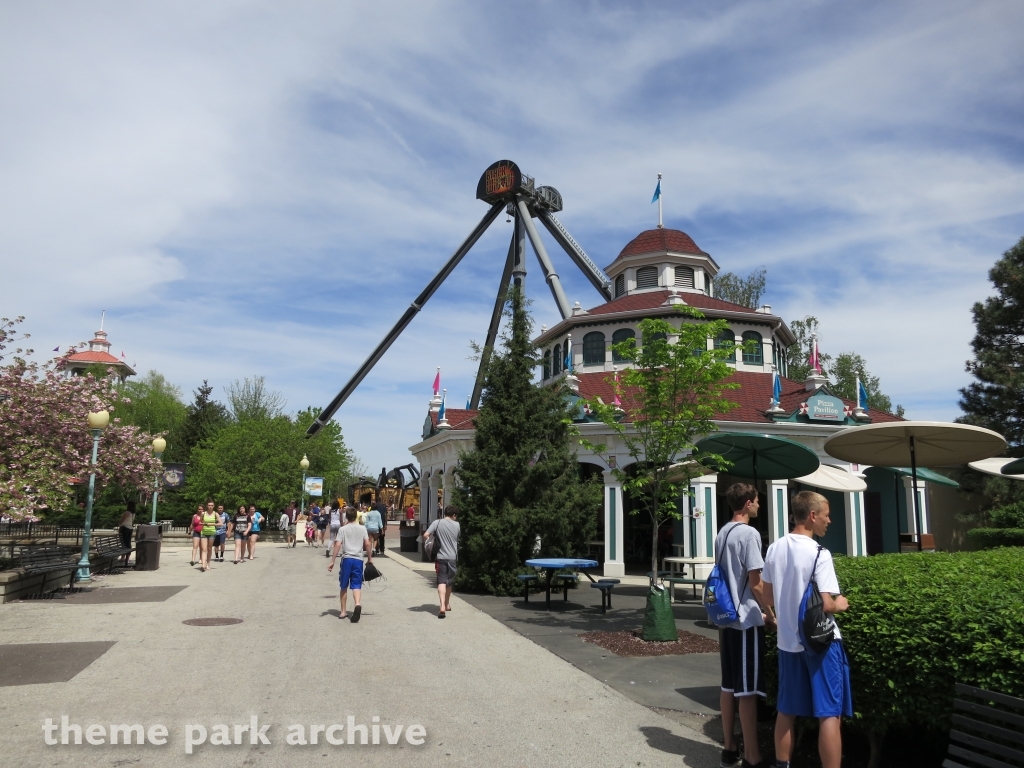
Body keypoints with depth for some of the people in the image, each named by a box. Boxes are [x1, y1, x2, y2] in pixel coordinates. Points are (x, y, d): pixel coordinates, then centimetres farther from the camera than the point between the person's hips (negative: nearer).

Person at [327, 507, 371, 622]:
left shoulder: (343, 529, 2)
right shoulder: (362, 528, 6)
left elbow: (338, 545, -6)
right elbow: (367, 544, 1)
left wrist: (332, 561, -4)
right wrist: (370, 558, 12)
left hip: (346, 559, -1)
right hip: (358, 559, 1)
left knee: (344, 587, 12)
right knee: (356, 585, -2)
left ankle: (343, 611, 17)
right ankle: (358, 604, -29)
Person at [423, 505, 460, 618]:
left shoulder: (437, 523, -5)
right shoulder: (457, 525, 3)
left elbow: (425, 535, -13)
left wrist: (426, 544, 3)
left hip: (441, 557, -2)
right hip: (452, 557, 2)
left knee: (442, 582, -7)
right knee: (449, 582, 19)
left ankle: (443, 607, -23)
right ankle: (447, 604, 33)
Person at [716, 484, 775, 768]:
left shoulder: (722, 534, 11)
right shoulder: (749, 533, -15)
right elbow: (755, 583, -16)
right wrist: (771, 615, -4)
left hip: (727, 618, 8)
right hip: (747, 620, -8)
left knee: (729, 686, 13)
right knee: (748, 690, -2)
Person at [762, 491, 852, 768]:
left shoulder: (774, 549, 3)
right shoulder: (819, 553, -17)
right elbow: (826, 604, -21)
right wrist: (840, 604, -1)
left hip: (788, 641, 6)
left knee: (786, 711, 15)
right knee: (829, 714, 2)